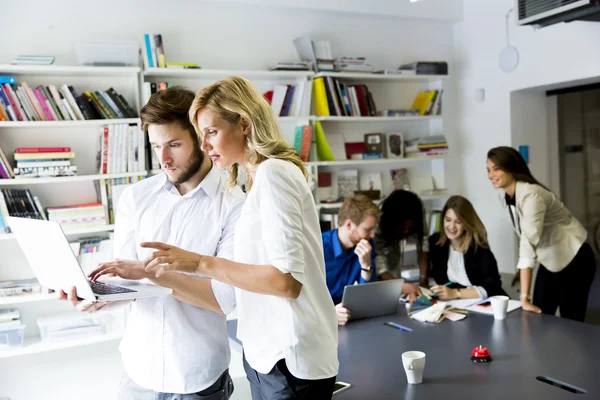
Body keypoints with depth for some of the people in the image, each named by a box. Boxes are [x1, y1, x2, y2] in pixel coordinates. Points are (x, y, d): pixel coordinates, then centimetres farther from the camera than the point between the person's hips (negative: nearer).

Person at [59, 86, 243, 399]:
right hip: (139, 367, 4)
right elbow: (126, 281, -1)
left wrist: (150, 270, -25)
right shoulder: (135, 198, -1)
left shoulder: (234, 205, -13)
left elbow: (225, 297, -18)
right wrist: (100, 297, -22)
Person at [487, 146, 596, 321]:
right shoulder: (507, 196, -5)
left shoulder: (531, 195, -30)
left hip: (574, 260, -7)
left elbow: (529, 243, -37)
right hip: (549, 262, 7)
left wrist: (524, 297, -41)